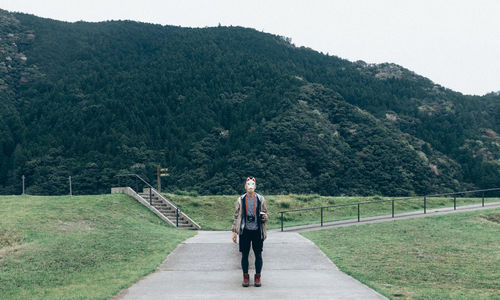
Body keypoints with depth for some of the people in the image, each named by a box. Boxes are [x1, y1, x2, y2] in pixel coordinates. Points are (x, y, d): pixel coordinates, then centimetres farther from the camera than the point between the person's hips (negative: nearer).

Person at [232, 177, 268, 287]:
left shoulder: (261, 199, 5)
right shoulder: (240, 199, 6)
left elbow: (265, 214, 12)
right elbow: (236, 216, 10)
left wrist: (264, 217, -12)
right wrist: (234, 231, 6)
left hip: (257, 231, 0)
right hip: (245, 231, 0)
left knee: (258, 255, 3)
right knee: (244, 255, 4)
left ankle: (257, 277, 15)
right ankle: (245, 277, 15)